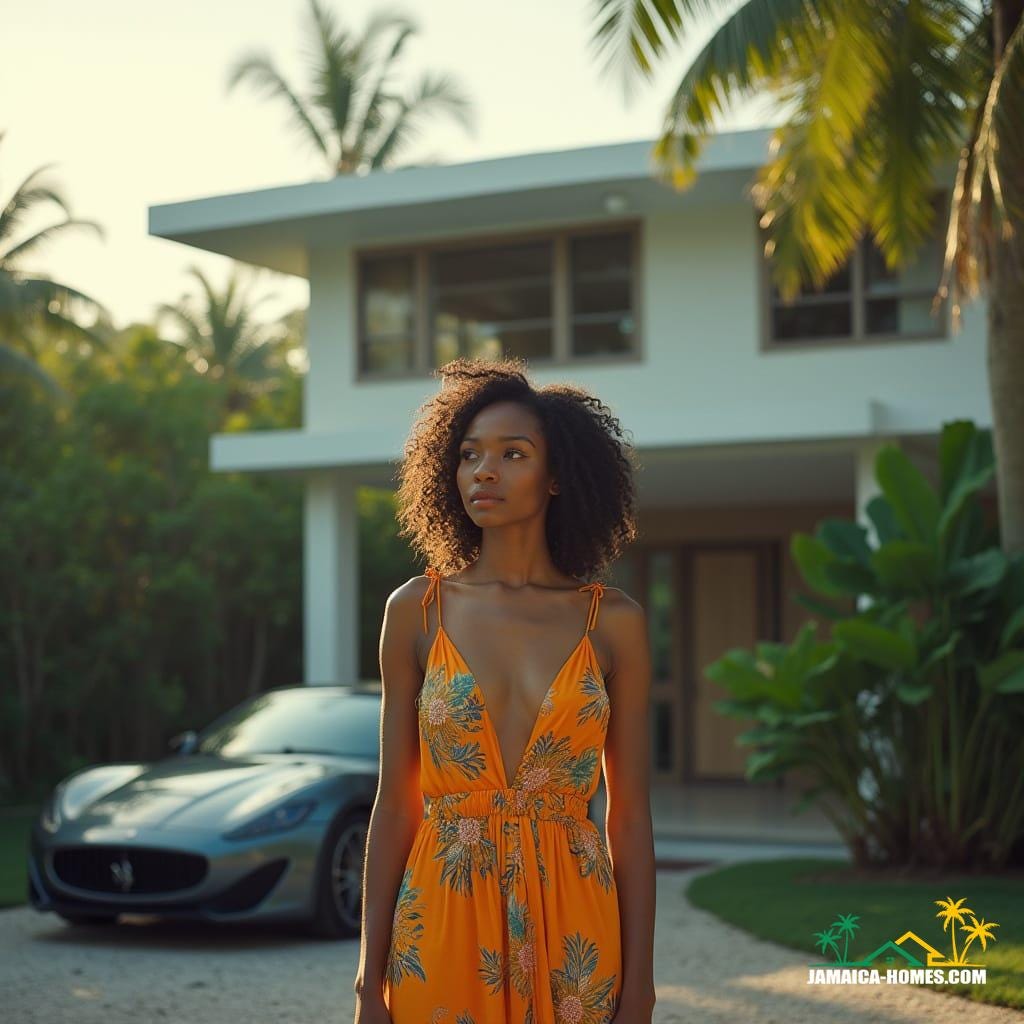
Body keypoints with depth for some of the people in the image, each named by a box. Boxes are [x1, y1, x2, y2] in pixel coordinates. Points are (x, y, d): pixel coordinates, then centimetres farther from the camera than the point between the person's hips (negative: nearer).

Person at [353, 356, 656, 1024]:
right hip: (442, 923, 0)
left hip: (571, 932, 0)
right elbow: (394, 805, 1)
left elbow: (631, 816, 0)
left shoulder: (613, 621, -1)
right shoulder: (417, 611, 0)